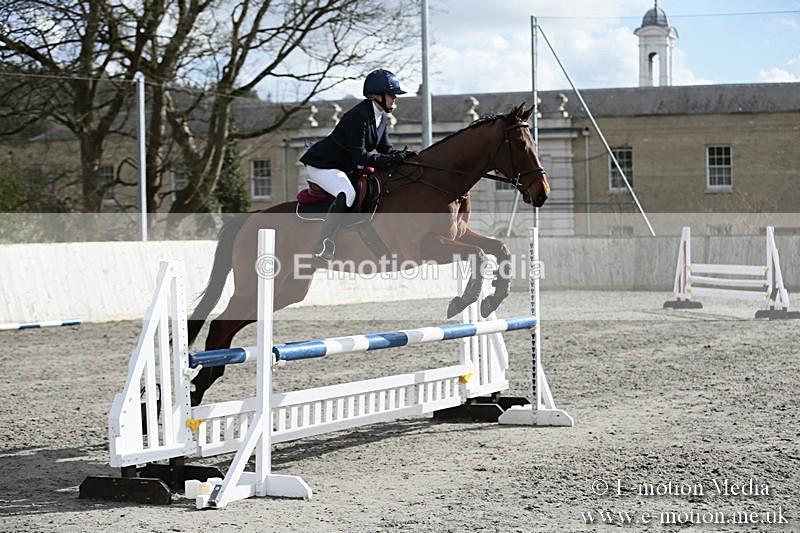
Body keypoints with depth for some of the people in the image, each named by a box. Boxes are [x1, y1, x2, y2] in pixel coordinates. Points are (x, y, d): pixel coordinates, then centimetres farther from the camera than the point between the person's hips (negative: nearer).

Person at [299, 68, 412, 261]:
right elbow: (360, 157, -27)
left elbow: (385, 149, 8)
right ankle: (323, 244, -31)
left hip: (344, 167, 11)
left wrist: (402, 155, -12)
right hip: (321, 165, -11)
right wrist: (392, 159, -29)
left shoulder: (380, 117, 5)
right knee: (347, 194, -33)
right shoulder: (358, 117, -25)